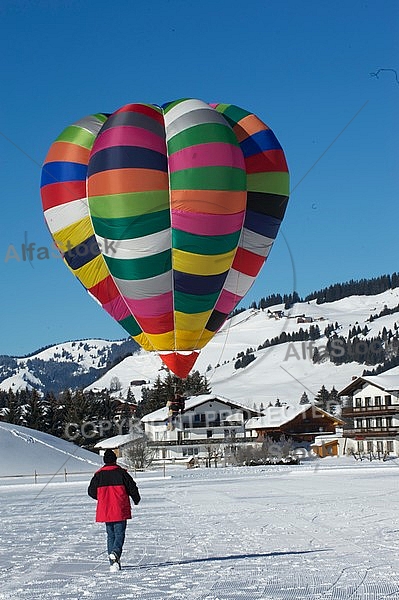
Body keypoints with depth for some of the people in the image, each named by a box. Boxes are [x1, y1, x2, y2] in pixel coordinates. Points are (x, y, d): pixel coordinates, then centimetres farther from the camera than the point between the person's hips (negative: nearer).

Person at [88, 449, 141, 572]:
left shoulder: (98, 475, 2)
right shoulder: (121, 472, -5)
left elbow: (91, 491, 8)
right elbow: (132, 487, -2)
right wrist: (136, 499, 17)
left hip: (105, 510, 3)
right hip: (120, 511, -3)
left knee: (110, 535, 12)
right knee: (119, 533, 1)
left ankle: (113, 562, 6)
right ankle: (115, 553, -27)